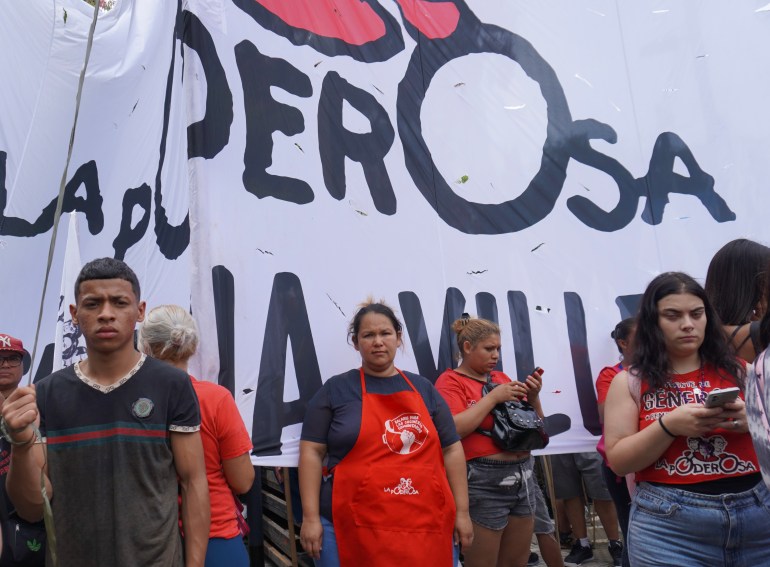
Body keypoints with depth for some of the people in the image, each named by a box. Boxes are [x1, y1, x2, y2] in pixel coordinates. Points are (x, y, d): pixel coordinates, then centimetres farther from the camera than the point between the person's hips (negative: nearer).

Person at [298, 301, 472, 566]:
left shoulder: (423, 389, 9)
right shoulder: (335, 390, 1)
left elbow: (451, 450, 10)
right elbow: (312, 452, -1)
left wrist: (461, 512, 7)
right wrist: (311, 517, -7)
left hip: (425, 527, 3)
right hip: (352, 528, -2)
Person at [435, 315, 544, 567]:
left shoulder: (501, 378, 11)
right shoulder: (450, 381, -5)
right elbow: (453, 429, -21)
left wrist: (533, 397, -2)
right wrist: (493, 397, -17)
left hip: (522, 476, 6)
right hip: (484, 481, -6)